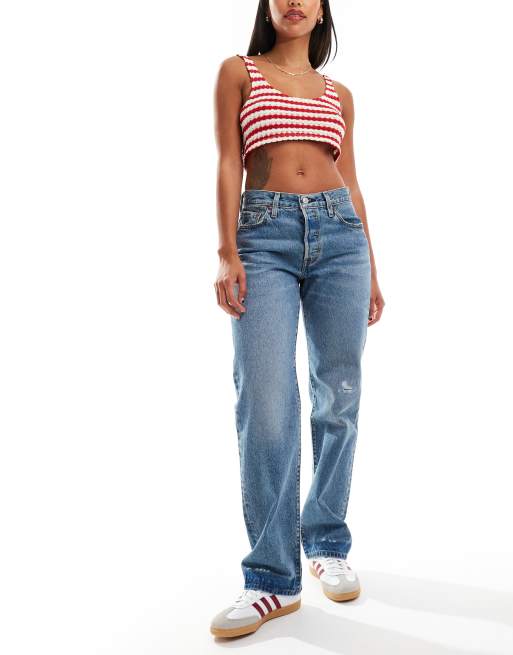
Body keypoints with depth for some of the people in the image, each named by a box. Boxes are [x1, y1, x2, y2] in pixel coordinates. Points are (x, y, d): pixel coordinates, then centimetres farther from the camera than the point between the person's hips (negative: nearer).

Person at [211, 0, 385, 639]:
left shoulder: (338, 94, 20)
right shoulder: (239, 72, 13)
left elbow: (351, 183, 17)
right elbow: (229, 165, 3)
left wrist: (371, 270, 12)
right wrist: (227, 252, -9)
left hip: (339, 233, 4)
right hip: (264, 233, -3)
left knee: (339, 394, 2)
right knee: (265, 400, -13)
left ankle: (327, 543, 19)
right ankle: (273, 578, -4)